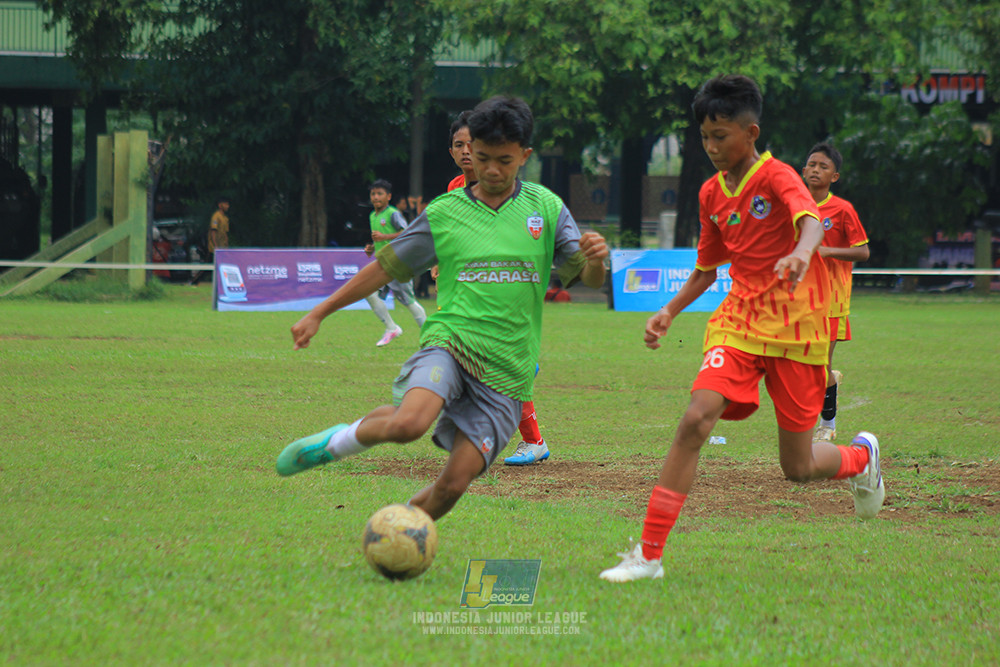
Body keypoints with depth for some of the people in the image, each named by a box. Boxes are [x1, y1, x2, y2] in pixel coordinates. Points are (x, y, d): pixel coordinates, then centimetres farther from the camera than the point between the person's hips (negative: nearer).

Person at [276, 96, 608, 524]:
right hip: (450, 342, -1)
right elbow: (385, 268, 12)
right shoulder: (443, 214, 5)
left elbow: (589, 279, 4)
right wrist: (318, 314, 13)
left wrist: (595, 259, -21)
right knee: (409, 423, -33)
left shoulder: (547, 209, 6)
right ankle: (340, 441, -1)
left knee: (454, 483, -9)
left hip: (506, 371, 1)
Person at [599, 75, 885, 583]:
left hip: (796, 327, -4)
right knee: (695, 419, -21)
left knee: (798, 468, 4)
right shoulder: (712, 193, 9)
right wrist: (670, 312, 9)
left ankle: (861, 457, 41)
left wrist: (800, 254, -55)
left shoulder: (777, 177, -10)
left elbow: (810, 222, -32)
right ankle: (649, 555, -21)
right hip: (739, 321, 4)